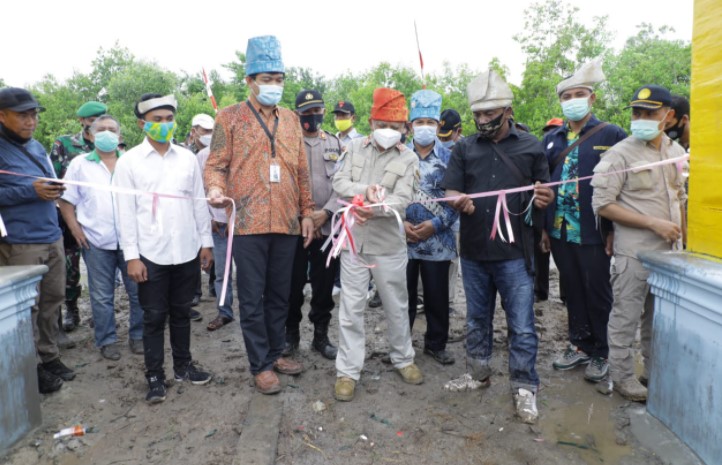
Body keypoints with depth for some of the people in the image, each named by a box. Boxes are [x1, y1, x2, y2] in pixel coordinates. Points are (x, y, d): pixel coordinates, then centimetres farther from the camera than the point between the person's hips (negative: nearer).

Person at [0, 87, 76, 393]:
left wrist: (54, 189, 7)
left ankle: (49, 357, 26)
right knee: (27, 307, 2)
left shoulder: (37, 147, 15)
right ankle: (32, 368, 15)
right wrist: (31, 191, -20)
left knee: (52, 300, 12)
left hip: (52, 237, 7)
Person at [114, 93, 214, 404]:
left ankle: (183, 365, 29)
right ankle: (155, 376, 19)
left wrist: (206, 242, 7)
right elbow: (125, 212, -4)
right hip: (151, 253, -2)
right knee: (154, 316, 6)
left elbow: (198, 202, 8)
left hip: (187, 250, 3)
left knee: (181, 311, 15)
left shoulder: (187, 158, 6)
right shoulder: (129, 162, -1)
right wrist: (131, 256, -8)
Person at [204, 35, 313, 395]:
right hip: (248, 222, -4)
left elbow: (301, 170, 15)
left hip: (287, 223, 4)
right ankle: (261, 365, 17)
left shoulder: (291, 119, 14)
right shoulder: (230, 117, 2)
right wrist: (215, 189, -22)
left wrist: (306, 211, 11)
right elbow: (215, 164, -1)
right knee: (253, 298, 4)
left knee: (279, 294, 14)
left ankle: (275, 352, 31)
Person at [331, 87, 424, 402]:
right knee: (351, 309, 5)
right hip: (354, 241, 1)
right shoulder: (356, 147, 5)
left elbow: (403, 200, -12)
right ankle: (347, 371, 16)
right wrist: (365, 190, -21)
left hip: (389, 244, -1)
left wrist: (375, 208, -30)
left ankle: (402, 359, 35)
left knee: (397, 306, 14)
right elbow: (339, 182, -2)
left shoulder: (408, 158, -2)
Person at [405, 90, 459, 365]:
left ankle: (436, 344, 26)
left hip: (438, 240, 0)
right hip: (403, 238, 1)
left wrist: (435, 224, -13)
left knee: (437, 296, 9)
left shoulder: (449, 157, 3)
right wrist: (400, 223, -11)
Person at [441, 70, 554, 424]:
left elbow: (545, 193, 9)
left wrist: (545, 198, -16)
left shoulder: (531, 146, 3)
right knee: (477, 319, 17)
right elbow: (450, 190, 1)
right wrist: (460, 200, -22)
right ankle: (478, 375, 34)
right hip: (474, 251, 3)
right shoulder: (465, 148, 7)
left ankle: (524, 388, 16)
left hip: (515, 252, -2)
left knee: (522, 325, 0)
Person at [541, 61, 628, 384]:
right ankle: (579, 345, 29)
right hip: (559, 231, 4)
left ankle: (600, 354, 21)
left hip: (593, 233, -4)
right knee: (573, 291, 15)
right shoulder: (552, 140, 10)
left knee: (597, 294, 6)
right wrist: (543, 227, 7)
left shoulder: (612, 135, -4)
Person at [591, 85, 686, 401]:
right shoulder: (620, 155, -10)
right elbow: (602, 205, -15)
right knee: (626, 317, 3)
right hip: (634, 253, -6)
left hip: (669, 253, 6)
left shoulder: (677, 152, 10)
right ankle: (621, 376, 17)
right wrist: (654, 224, -16)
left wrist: (683, 240, 14)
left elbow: (680, 198, 19)